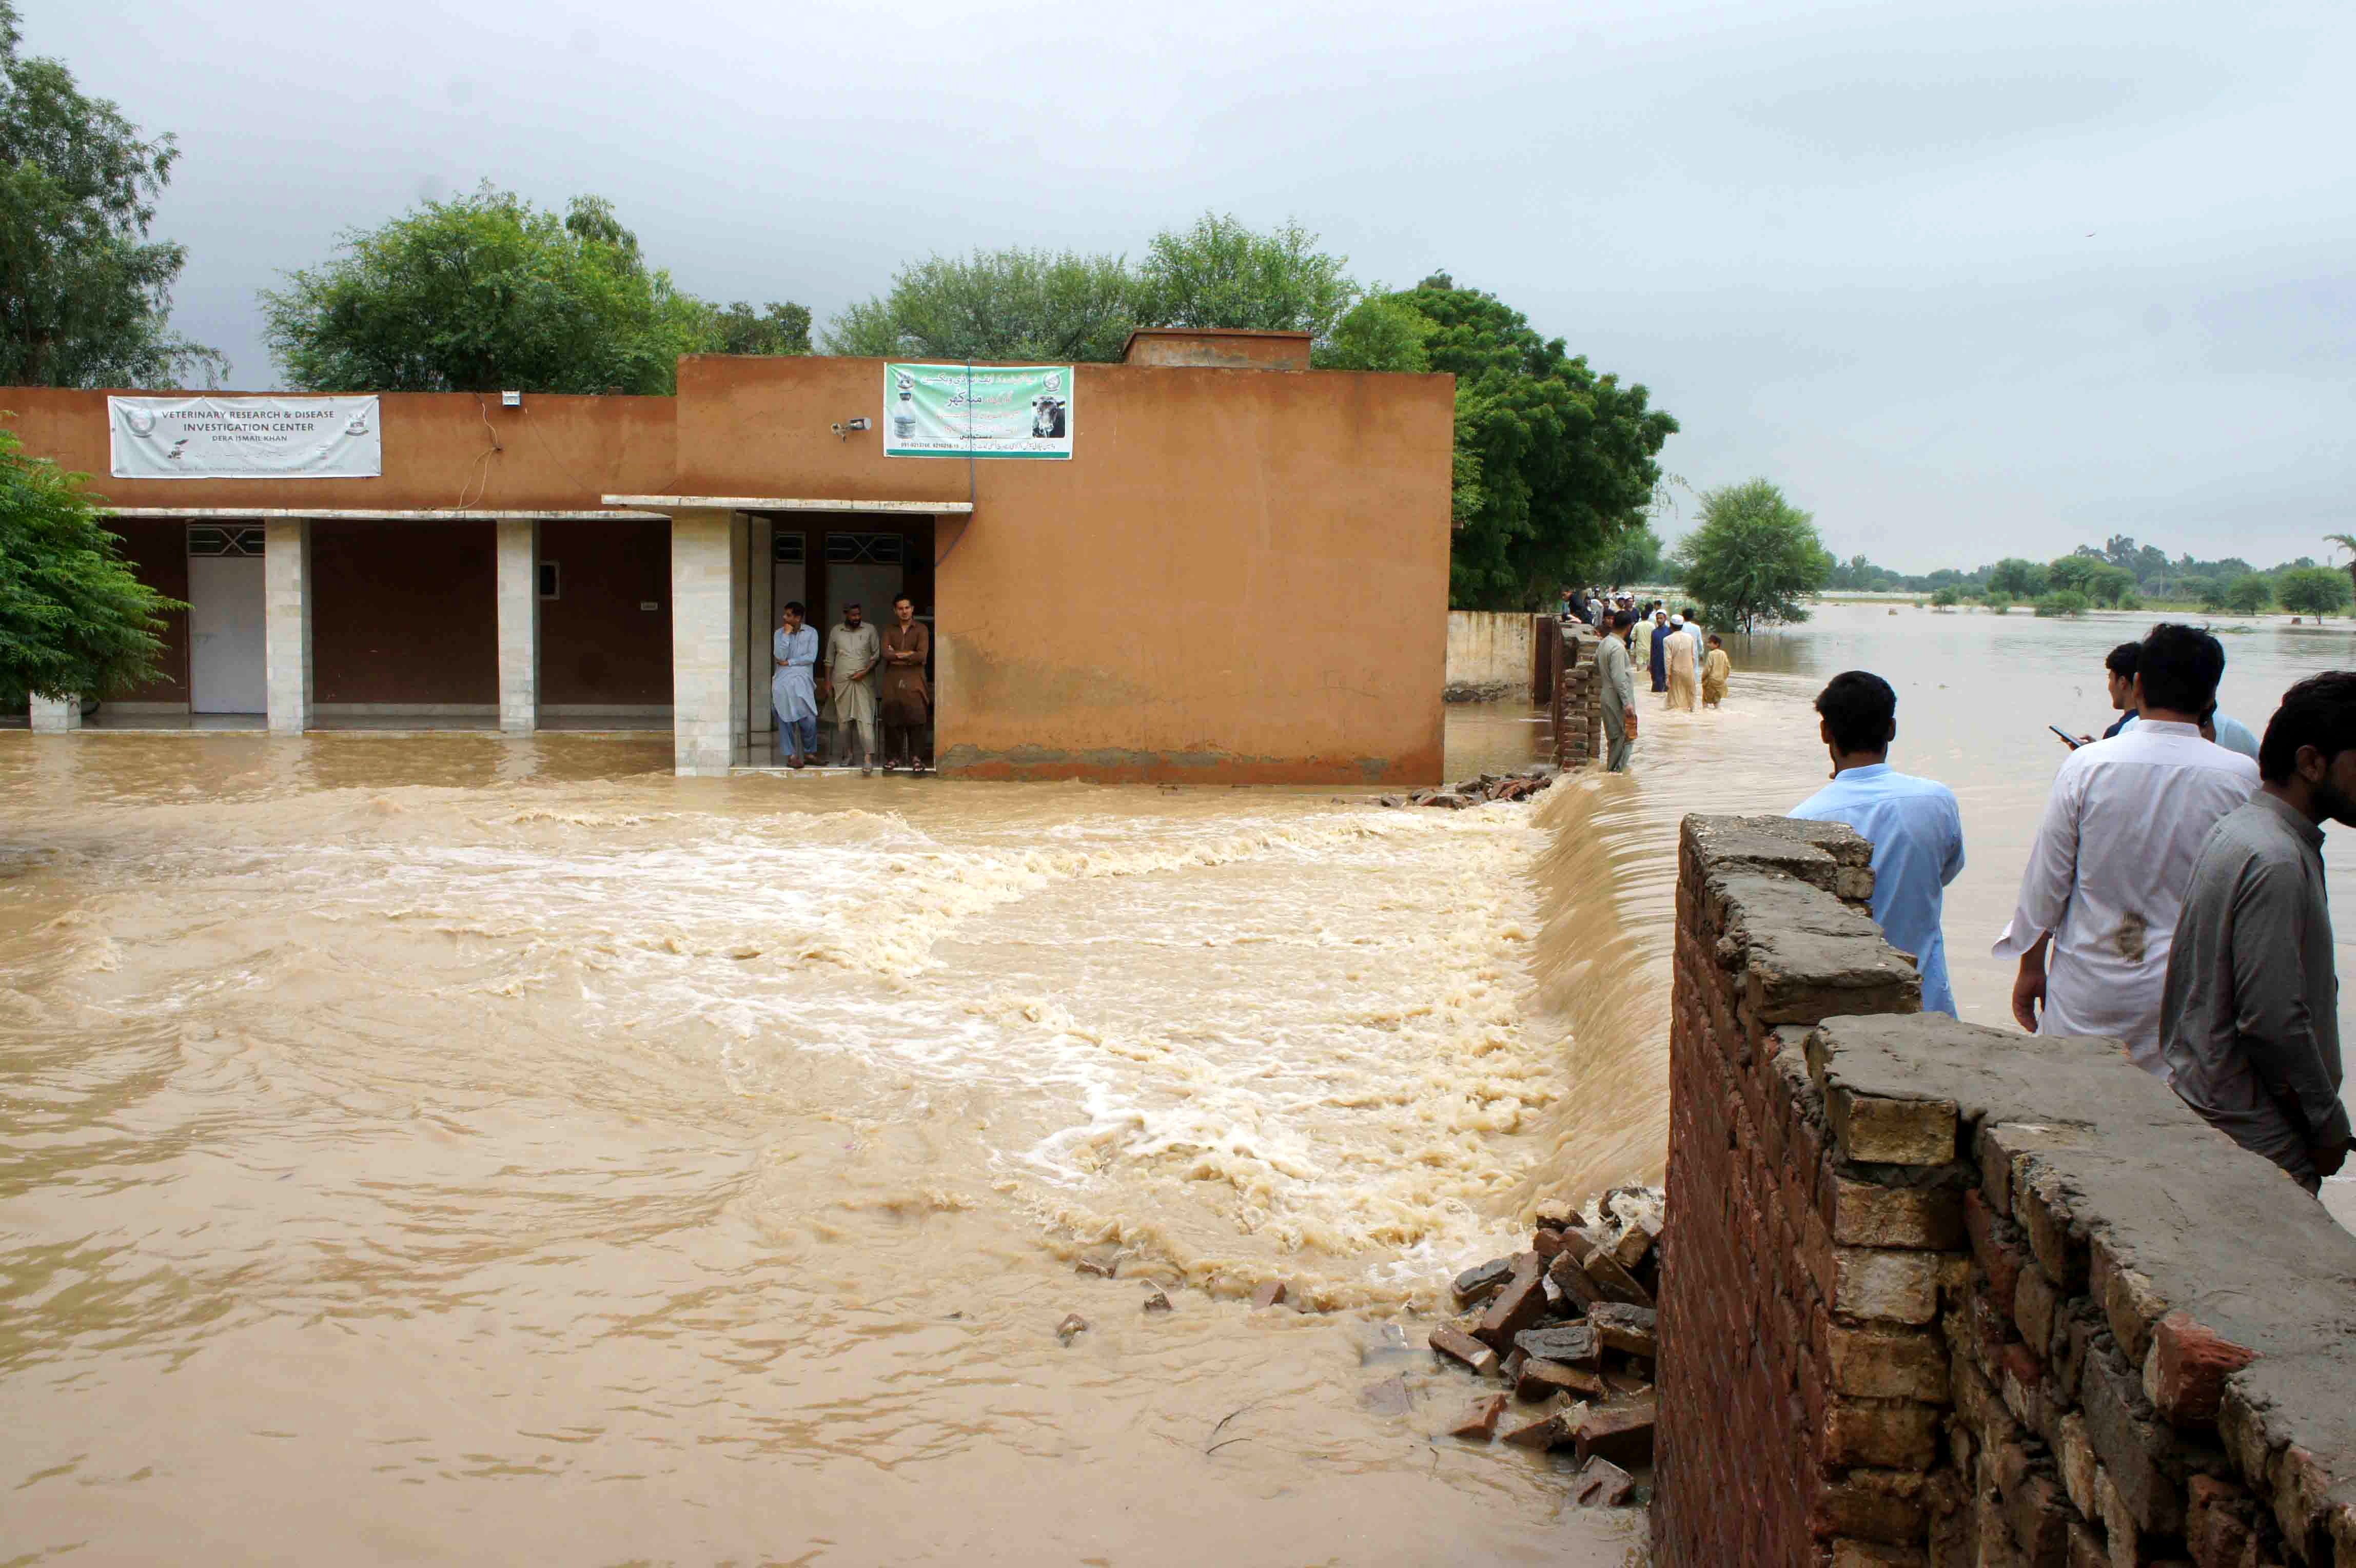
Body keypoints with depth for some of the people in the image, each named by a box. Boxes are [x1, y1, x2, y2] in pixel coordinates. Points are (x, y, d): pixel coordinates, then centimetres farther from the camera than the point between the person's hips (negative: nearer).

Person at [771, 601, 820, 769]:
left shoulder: (811, 633, 4)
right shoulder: (780, 633, 6)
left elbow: (811, 657, -5)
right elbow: (780, 656, -7)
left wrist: (789, 662, -6)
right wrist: (787, 634, -8)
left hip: (802, 681, -1)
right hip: (782, 682, 1)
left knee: (809, 720, -7)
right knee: (786, 720, 0)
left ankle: (810, 752, 12)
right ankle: (791, 755, 7)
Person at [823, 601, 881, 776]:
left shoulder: (869, 630, 4)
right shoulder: (836, 632, 8)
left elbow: (877, 654, 3)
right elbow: (830, 659, 13)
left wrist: (865, 672, -10)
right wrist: (828, 682, 9)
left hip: (864, 682, -2)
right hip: (841, 682, 2)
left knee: (865, 719, -11)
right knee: (843, 719, 6)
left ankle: (868, 758, -18)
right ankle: (847, 754, 17)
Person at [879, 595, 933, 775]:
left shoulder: (922, 629, 5)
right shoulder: (889, 630, 12)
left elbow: (922, 656, -9)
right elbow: (886, 654, -3)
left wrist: (897, 656, -5)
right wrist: (909, 655, -11)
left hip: (914, 681, -2)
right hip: (893, 681, 2)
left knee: (916, 719, -8)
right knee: (892, 720, 1)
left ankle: (916, 757, -5)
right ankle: (892, 757, 8)